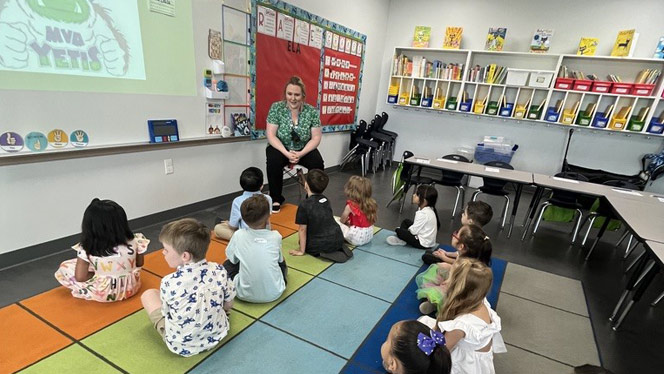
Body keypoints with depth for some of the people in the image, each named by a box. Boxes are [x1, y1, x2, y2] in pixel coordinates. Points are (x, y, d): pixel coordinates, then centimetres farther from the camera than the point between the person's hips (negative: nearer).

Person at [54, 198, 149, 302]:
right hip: (130, 288, 0)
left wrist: (96, 274, -1)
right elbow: (139, 264, -5)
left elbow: (80, 277, -19)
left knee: (64, 267, 17)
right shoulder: (133, 241, -19)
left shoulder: (87, 249, -23)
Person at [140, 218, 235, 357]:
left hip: (181, 346, -2)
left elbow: (167, 313, -8)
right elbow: (228, 305, -3)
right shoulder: (219, 271, -18)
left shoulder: (169, 282, -25)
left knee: (148, 294, 11)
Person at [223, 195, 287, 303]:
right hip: (274, 294, 2)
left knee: (227, 265, 21)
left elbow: (231, 258, 6)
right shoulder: (276, 236, -10)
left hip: (246, 295, -1)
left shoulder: (238, 235, -11)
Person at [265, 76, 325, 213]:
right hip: (281, 148, -1)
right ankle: (276, 199, -12)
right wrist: (287, 153, -27)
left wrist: (301, 154, -24)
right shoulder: (276, 108, -10)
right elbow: (271, 135, -13)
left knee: (317, 163, -25)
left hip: (304, 150, 1)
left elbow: (316, 138, -8)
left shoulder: (312, 111, -8)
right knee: (274, 160, -31)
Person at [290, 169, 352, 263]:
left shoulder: (304, 205, -16)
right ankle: (338, 248, 10)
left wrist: (301, 251, -4)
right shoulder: (325, 200, 3)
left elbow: (302, 229, -12)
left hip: (320, 246, -6)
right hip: (338, 241, 6)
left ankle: (322, 253, -1)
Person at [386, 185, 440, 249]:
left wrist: (408, 229, -3)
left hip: (423, 244, -10)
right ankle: (401, 239, 9)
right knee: (406, 221, 17)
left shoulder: (423, 214, -30)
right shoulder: (429, 209, 0)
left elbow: (414, 231, -22)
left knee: (398, 230, -12)